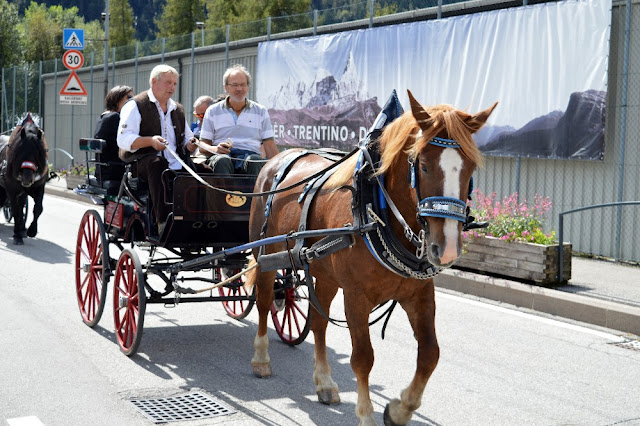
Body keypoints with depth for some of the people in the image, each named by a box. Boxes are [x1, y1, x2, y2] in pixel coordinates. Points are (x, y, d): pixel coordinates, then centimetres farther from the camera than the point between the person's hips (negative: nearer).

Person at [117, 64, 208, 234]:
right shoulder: (136, 105, 6)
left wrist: (190, 145, 4)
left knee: (205, 169, -22)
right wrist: (150, 141, -22)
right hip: (142, 163, -5)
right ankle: (163, 220, -46)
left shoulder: (178, 110, 26)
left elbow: (187, 141, 30)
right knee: (156, 162, -40)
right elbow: (123, 139, -6)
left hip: (176, 165, 5)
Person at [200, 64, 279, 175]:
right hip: (222, 155, 0)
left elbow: (269, 146, 13)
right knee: (222, 160, -37)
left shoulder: (260, 111, 19)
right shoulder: (212, 111, 18)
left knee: (253, 159, -36)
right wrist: (215, 149, -10)